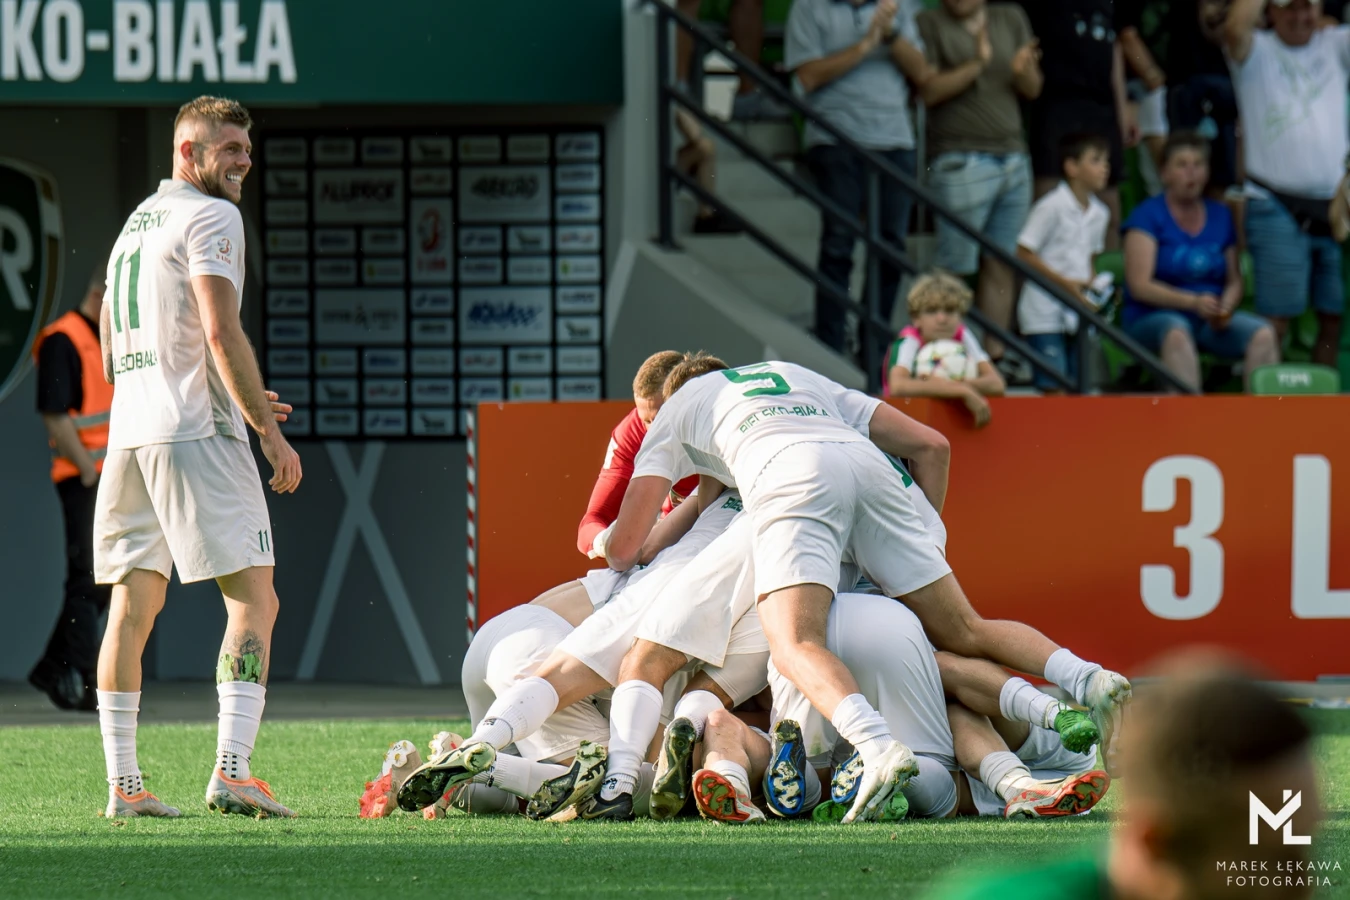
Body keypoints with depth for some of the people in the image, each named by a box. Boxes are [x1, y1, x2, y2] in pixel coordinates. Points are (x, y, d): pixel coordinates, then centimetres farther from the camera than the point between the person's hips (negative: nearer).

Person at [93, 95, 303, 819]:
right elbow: (221, 333, -16)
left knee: (133, 608, 8)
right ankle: (231, 770, -20)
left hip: (127, 430, 9)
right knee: (253, 599, -7)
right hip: (194, 433, -9)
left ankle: (122, 782, 5)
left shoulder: (134, 224, 22)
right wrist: (269, 429, -12)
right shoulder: (209, 217, -5)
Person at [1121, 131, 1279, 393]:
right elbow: (1139, 285, -11)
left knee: (1263, 334, -23)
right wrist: (1193, 302, -24)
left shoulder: (1220, 216, 14)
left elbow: (1234, 281, 16)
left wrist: (1225, 308, -8)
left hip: (1211, 321, 5)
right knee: (1176, 334, -39)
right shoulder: (1148, 215, -2)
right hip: (1152, 316, -5)